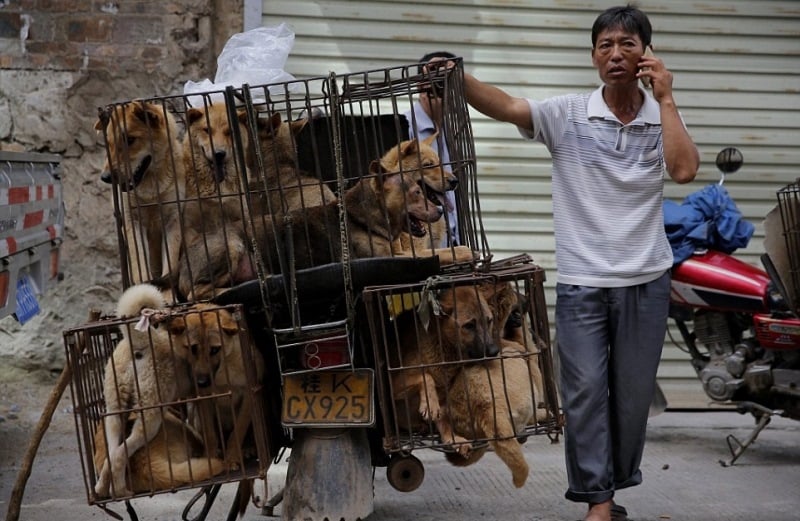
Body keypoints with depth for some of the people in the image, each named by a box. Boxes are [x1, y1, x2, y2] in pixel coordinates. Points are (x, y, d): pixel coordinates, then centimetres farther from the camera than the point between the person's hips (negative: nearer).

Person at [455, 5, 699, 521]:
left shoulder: (662, 118, 2)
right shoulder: (567, 115, -3)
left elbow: (684, 170, -16)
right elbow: (506, 106, -17)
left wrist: (666, 98, -13)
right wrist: (455, 77, -34)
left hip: (645, 280, 2)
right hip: (581, 281, -1)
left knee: (633, 394, 11)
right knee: (585, 392, -1)